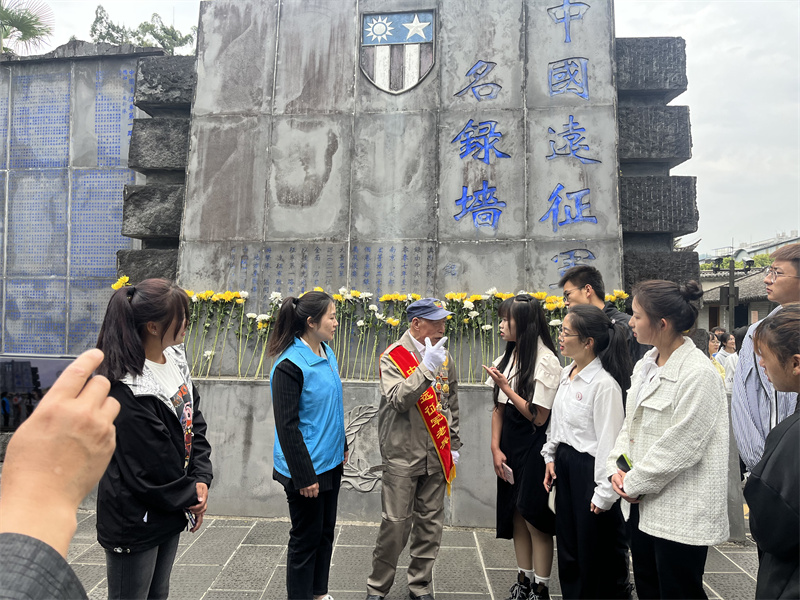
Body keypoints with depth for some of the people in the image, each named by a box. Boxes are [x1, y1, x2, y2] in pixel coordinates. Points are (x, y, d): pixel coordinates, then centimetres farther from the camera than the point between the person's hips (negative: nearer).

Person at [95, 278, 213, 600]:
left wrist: (201, 480, -4)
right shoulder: (128, 390, -27)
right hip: (134, 522, -8)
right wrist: (190, 496, -8)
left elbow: (194, 421, 5)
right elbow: (150, 468, -23)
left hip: (171, 513, 8)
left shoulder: (175, 358, -1)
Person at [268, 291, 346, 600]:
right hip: (306, 468, -8)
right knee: (306, 538, 8)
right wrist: (303, 477, -19)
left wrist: (342, 445, 16)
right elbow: (287, 425, -21)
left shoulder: (326, 352, 3)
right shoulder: (290, 365, -22)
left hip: (330, 462, 8)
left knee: (326, 531, 20)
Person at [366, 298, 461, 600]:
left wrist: (453, 446, 15)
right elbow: (399, 400, -22)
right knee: (396, 523, 0)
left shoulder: (444, 356, 9)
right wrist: (427, 367, -27)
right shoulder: (392, 357, -7)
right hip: (402, 455, -5)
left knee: (431, 522, 12)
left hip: (437, 455, 5)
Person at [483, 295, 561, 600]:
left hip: (534, 446, -7)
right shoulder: (509, 355, 6)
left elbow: (538, 416, -17)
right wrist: (496, 448, 2)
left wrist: (504, 385, -16)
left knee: (534, 518, 2)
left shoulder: (546, 361, -16)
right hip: (509, 445, 7)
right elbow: (499, 407, 8)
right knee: (516, 515, 14)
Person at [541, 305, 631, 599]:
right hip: (565, 464, 8)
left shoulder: (604, 384, -22)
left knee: (595, 555, 9)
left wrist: (604, 492, -17)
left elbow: (609, 440, -20)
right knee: (568, 547, 21)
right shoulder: (567, 373, 5)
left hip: (589, 469, -8)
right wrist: (551, 456, 15)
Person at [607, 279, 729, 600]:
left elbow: (680, 447, -21)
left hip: (681, 513, -8)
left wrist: (635, 483, -12)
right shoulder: (644, 365, 7)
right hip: (643, 504, 8)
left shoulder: (699, 373, -19)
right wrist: (617, 468, -1)